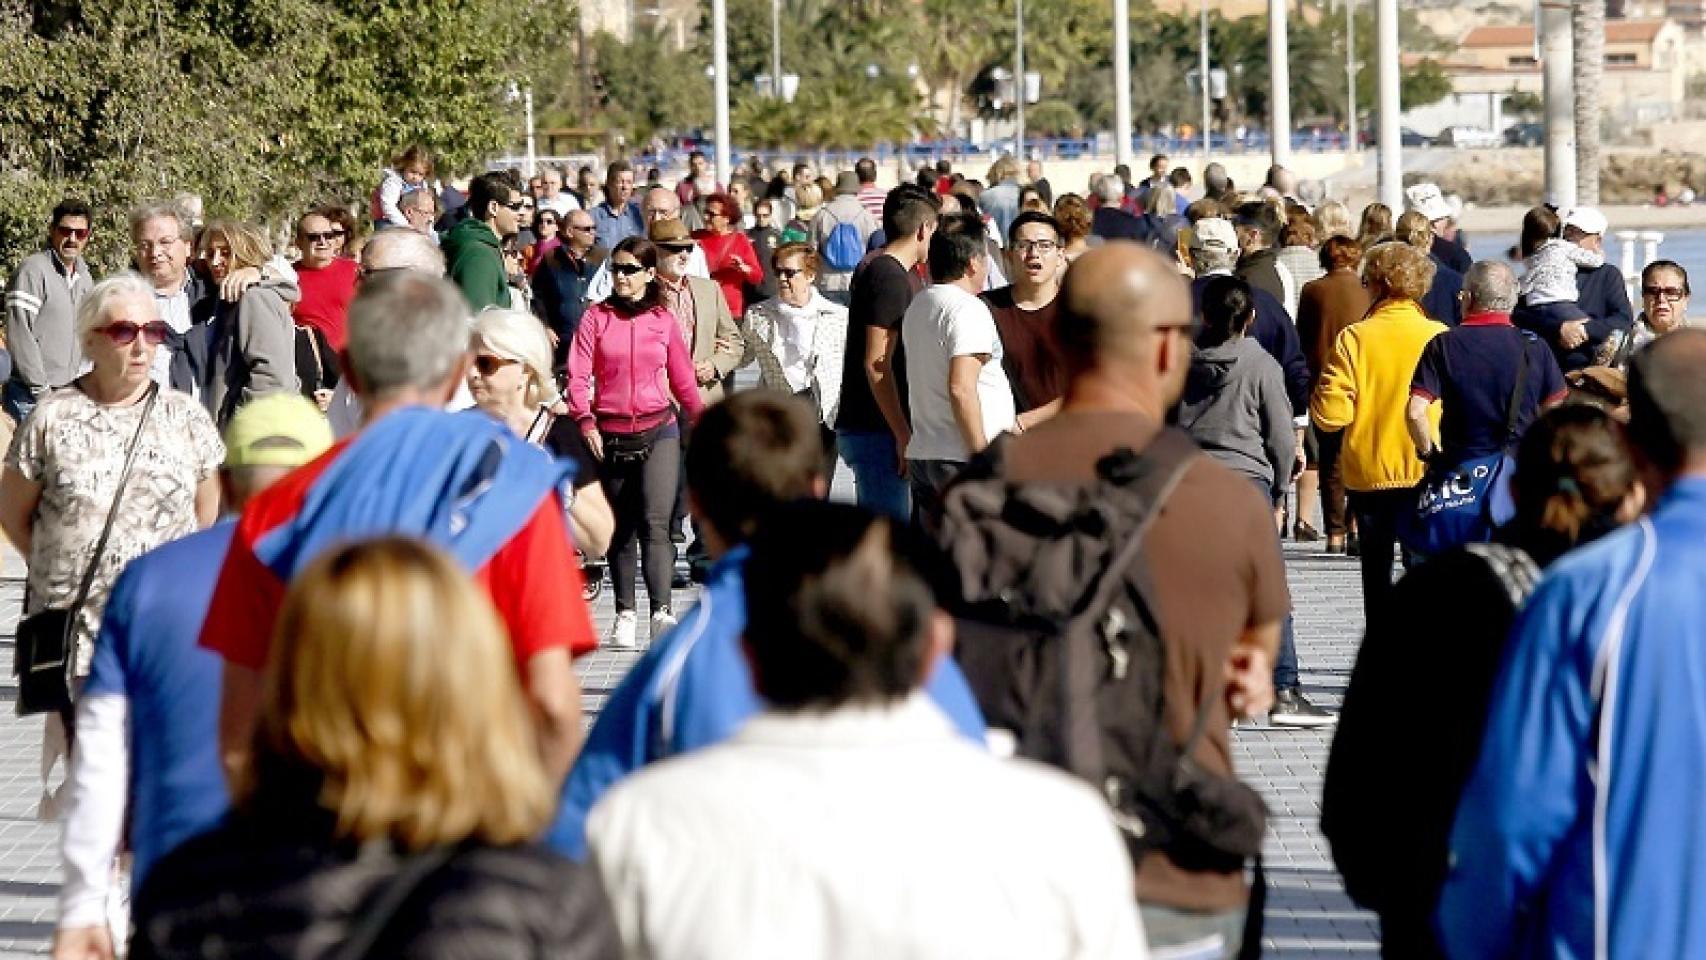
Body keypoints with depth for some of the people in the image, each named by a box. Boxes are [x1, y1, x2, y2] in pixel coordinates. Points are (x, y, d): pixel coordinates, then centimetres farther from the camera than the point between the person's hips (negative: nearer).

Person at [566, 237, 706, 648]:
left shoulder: (664, 320, 7)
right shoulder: (596, 317, 4)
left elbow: (682, 378, 14)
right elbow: (579, 374, -3)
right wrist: (586, 421, -16)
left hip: (658, 432, -1)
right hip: (611, 434, 1)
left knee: (654, 522, -16)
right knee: (620, 529, 9)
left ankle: (662, 614, -25)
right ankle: (625, 615, 17)